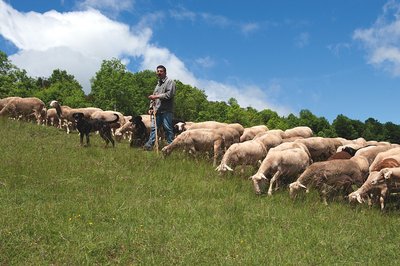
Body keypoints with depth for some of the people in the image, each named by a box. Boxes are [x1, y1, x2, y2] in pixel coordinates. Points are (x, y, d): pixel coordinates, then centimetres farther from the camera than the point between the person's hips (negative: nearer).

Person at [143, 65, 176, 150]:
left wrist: (156, 96, -12)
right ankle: (149, 145, -1)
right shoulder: (158, 84, 26)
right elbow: (153, 97, 26)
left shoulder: (170, 82, 2)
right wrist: (151, 108, 13)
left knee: (168, 129, -7)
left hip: (166, 110, -7)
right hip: (157, 110, 7)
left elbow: (169, 94, -13)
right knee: (154, 127, 1)